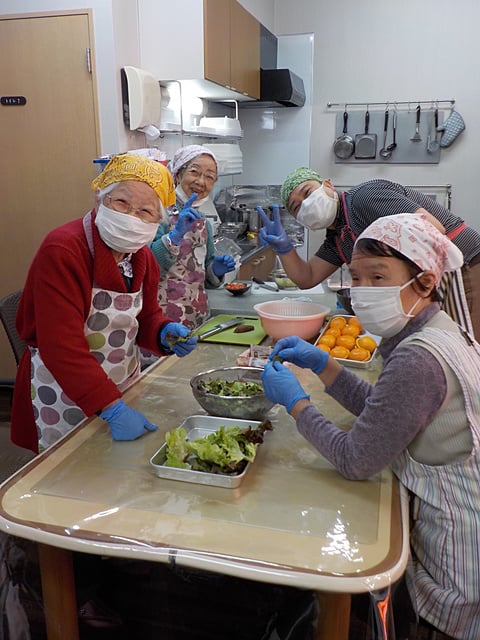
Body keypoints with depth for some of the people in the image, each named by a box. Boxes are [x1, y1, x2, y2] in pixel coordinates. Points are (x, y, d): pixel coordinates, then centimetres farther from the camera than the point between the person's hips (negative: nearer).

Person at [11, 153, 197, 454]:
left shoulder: (142, 256, 0)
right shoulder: (63, 251, -24)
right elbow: (62, 347, -30)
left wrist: (165, 332, -12)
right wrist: (112, 408, -33)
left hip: (125, 388, 7)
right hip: (65, 396, -7)